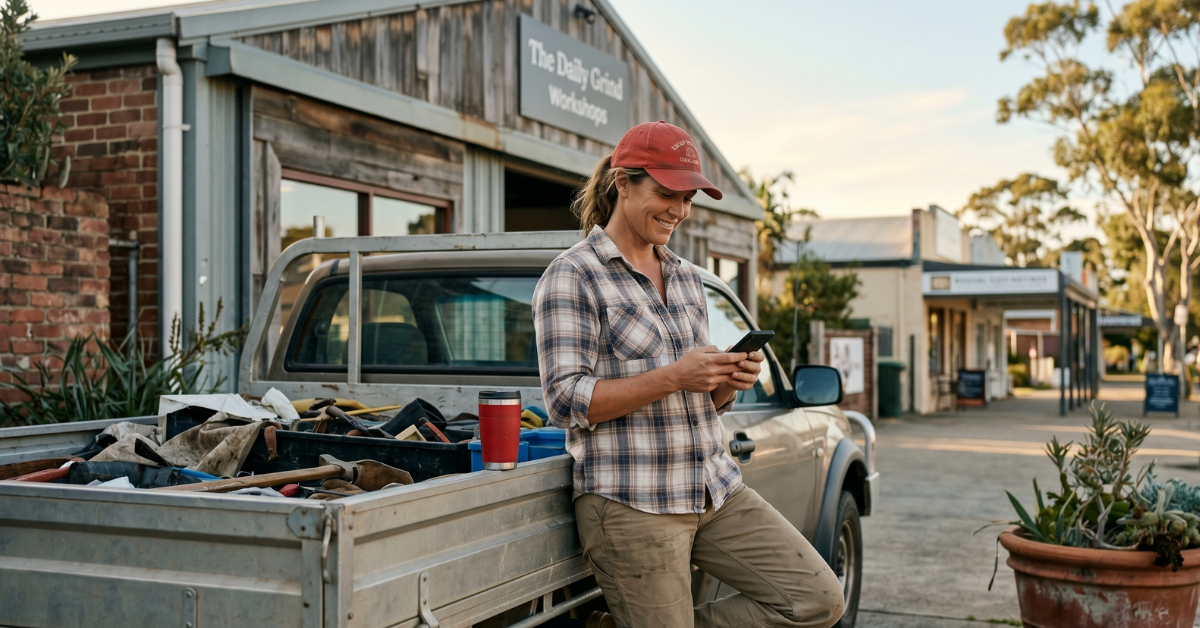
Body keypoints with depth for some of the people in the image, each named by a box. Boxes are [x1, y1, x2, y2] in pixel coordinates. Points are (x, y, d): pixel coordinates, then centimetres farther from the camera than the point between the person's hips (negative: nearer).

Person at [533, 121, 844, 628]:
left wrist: (728, 383, -3)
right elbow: (566, 401, -15)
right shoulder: (572, 276, -6)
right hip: (631, 504, -7)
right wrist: (673, 378, -21)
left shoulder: (687, 278, 17)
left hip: (716, 489, 7)